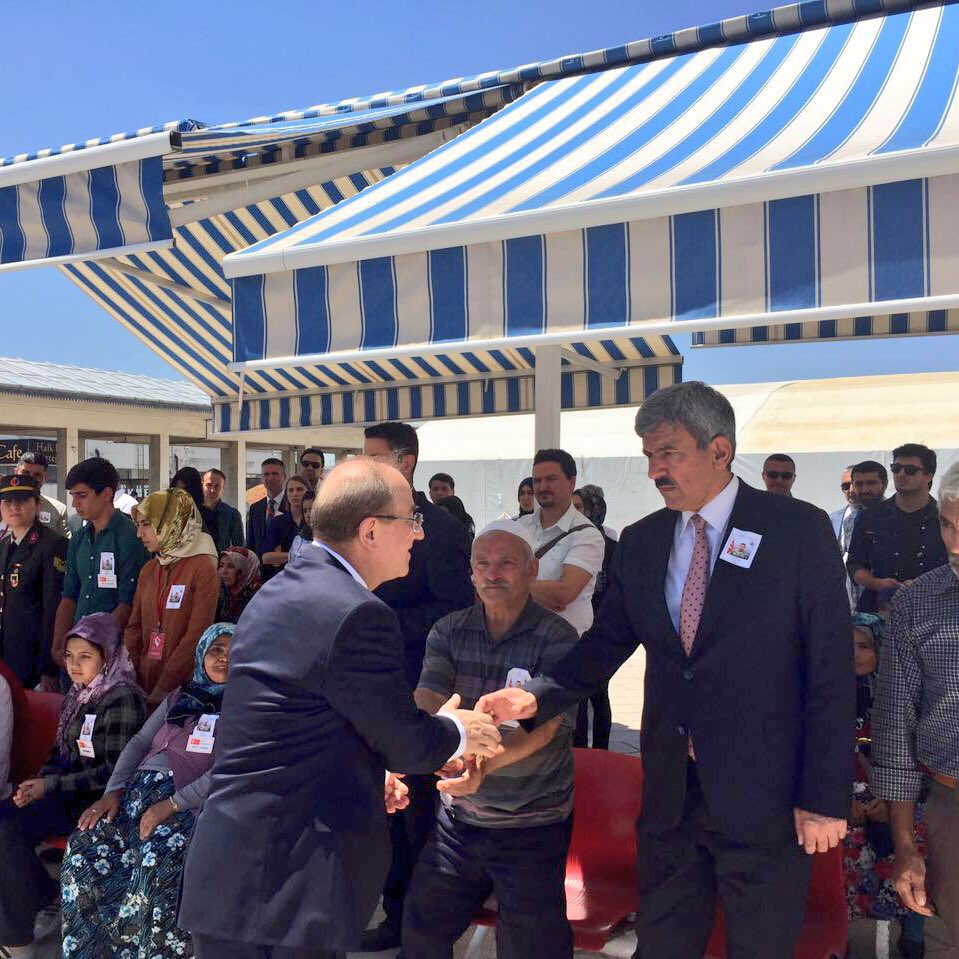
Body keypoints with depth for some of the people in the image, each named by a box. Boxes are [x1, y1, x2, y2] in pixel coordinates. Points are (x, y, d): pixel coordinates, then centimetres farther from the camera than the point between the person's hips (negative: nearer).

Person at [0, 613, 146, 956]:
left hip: (97, 799, -8)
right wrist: (37, 783, -1)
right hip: (66, 790, 8)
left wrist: (50, 786, -18)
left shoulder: (122, 697, -14)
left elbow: (114, 769, -17)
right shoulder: (77, 696, 12)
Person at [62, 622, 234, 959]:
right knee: (83, 846, -18)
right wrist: (113, 791, 2)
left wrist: (173, 805, -17)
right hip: (140, 788, 5)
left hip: (191, 801, -5)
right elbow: (139, 742, 18)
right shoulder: (180, 697, 22)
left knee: (157, 861, -33)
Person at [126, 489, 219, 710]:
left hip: (182, 687, -5)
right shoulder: (148, 570, 9)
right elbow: (134, 627, 9)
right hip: (143, 682, 6)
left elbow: (196, 636, -16)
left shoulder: (202, 568, -11)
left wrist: (162, 691, -17)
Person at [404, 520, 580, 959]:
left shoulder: (557, 638, -12)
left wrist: (487, 763, -42)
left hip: (534, 827, -3)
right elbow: (427, 701, -11)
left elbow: (543, 725, -23)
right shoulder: (448, 631, 0)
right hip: (459, 816, 4)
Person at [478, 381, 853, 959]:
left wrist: (826, 798, -10)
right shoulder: (641, 542, 5)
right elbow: (606, 645, 5)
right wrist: (536, 697, -12)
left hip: (765, 791, -4)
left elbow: (831, 673, -9)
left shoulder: (799, 529, -9)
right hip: (670, 788, 4)